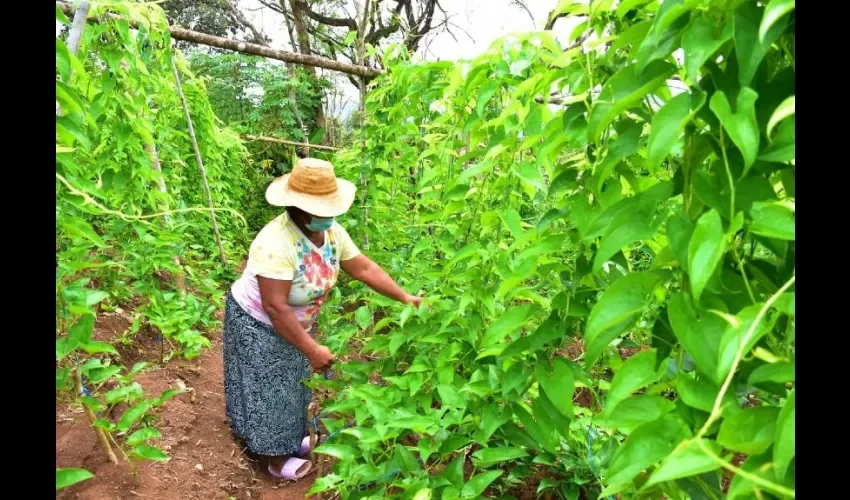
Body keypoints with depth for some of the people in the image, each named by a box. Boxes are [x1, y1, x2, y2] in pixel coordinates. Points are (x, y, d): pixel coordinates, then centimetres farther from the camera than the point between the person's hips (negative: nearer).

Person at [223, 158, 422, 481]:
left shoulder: (331, 232, -13)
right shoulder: (276, 243, -37)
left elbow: (364, 268, -8)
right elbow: (275, 307, -36)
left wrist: (406, 299, -12)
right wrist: (312, 350, -32)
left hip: (294, 321, 8)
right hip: (259, 324, -7)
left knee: (291, 384, 23)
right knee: (270, 391, 9)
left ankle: (290, 437, 46)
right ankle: (276, 458, 29)